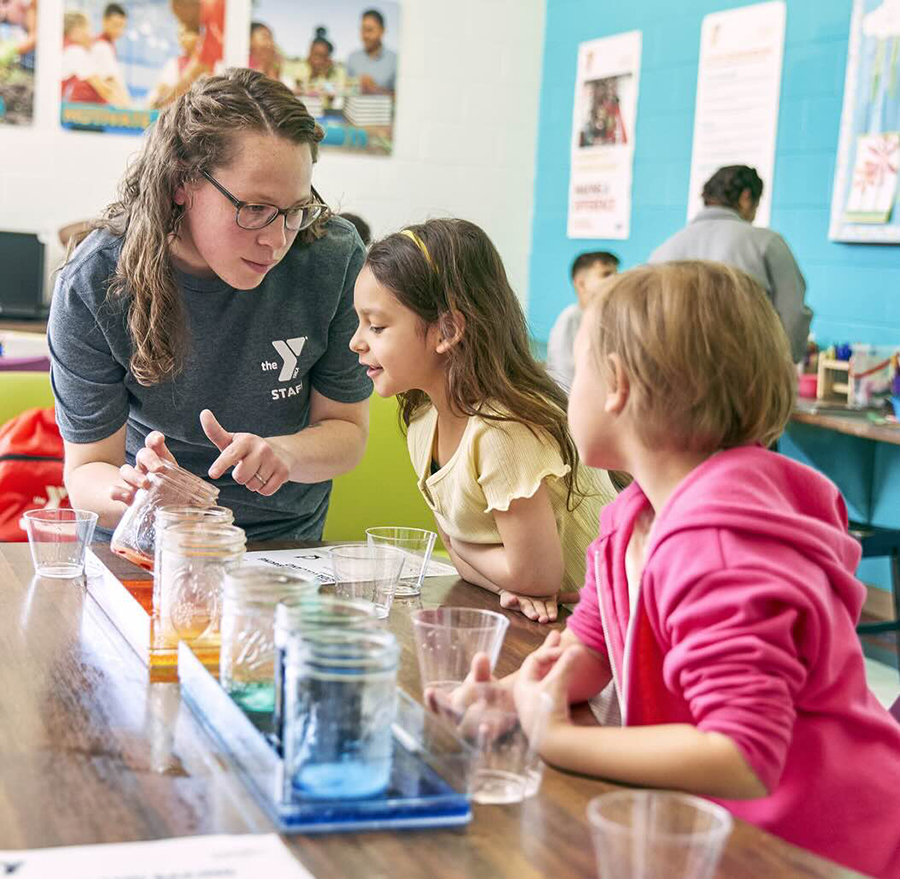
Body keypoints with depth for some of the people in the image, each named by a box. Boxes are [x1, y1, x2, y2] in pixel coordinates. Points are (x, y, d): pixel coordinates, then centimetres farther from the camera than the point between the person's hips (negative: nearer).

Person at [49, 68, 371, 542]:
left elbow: (346, 431, -3)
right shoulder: (92, 286, -16)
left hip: (284, 536, -3)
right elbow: (87, 468, -10)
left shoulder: (335, 258, -15)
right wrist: (131, 491, -32)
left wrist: (283, 453, -24)